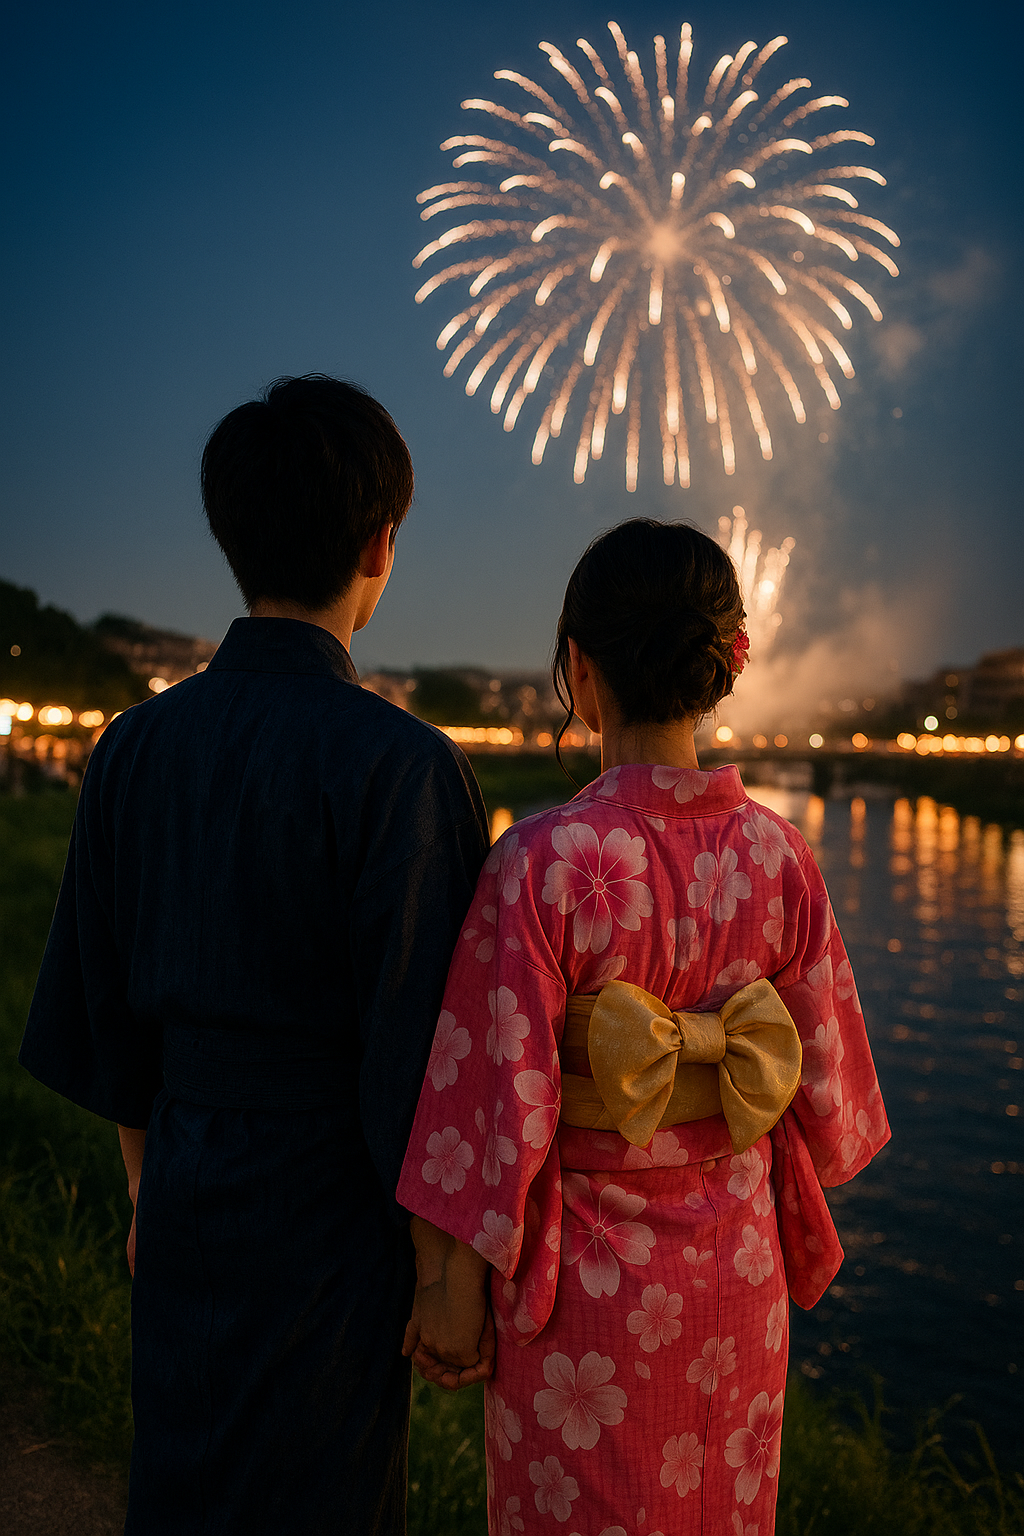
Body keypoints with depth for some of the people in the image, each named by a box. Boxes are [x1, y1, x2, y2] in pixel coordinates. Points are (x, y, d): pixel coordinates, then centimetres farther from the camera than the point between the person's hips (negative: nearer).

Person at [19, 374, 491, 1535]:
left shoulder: (136, 744, -2)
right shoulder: (401, 765, -21)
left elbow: (98, 1015, 6)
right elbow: (417, 1048, -19)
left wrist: (148, 1187, 18)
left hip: (187, 1196, 6)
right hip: (326, 1214, -6)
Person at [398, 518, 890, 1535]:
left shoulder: (543, 863, -24)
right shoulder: (780, 855, -10)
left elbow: (502, 1097, -20)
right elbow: (822, 1081, 0)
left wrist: (452, 1281, -6)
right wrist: (788, 1229, 16)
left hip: (586, 1275, -4)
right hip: (738, 1265, 4)